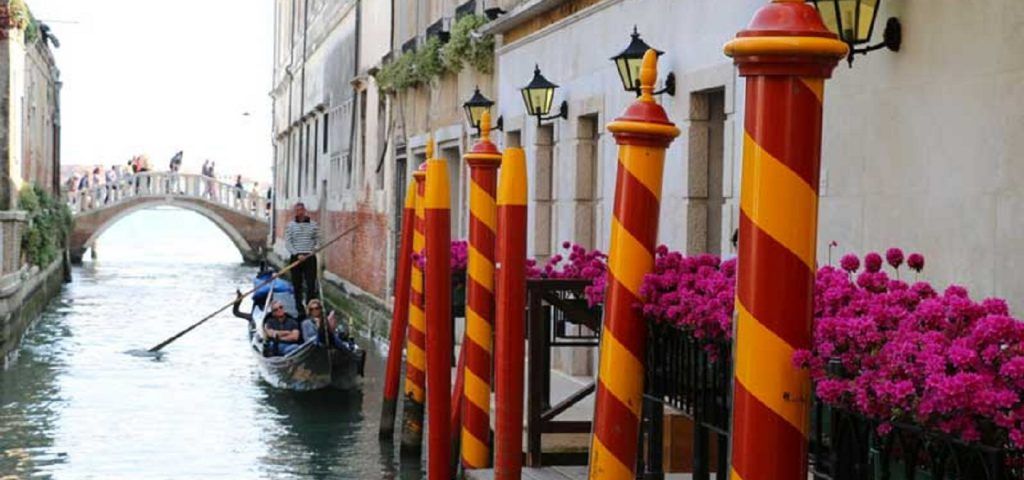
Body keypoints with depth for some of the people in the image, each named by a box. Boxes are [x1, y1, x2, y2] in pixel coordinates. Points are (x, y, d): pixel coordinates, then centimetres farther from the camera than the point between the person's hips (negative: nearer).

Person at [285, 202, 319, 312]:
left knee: (311, 284, -6)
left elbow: (318, 240, 12)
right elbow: (287, 243, -2)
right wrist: (297, 254, -13)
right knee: (297, 284, 4)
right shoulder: (290, 225, 3)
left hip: (310, 257, 0)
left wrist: (314, 249, -8)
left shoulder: (313, 225, 5)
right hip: (295, 258, 0)